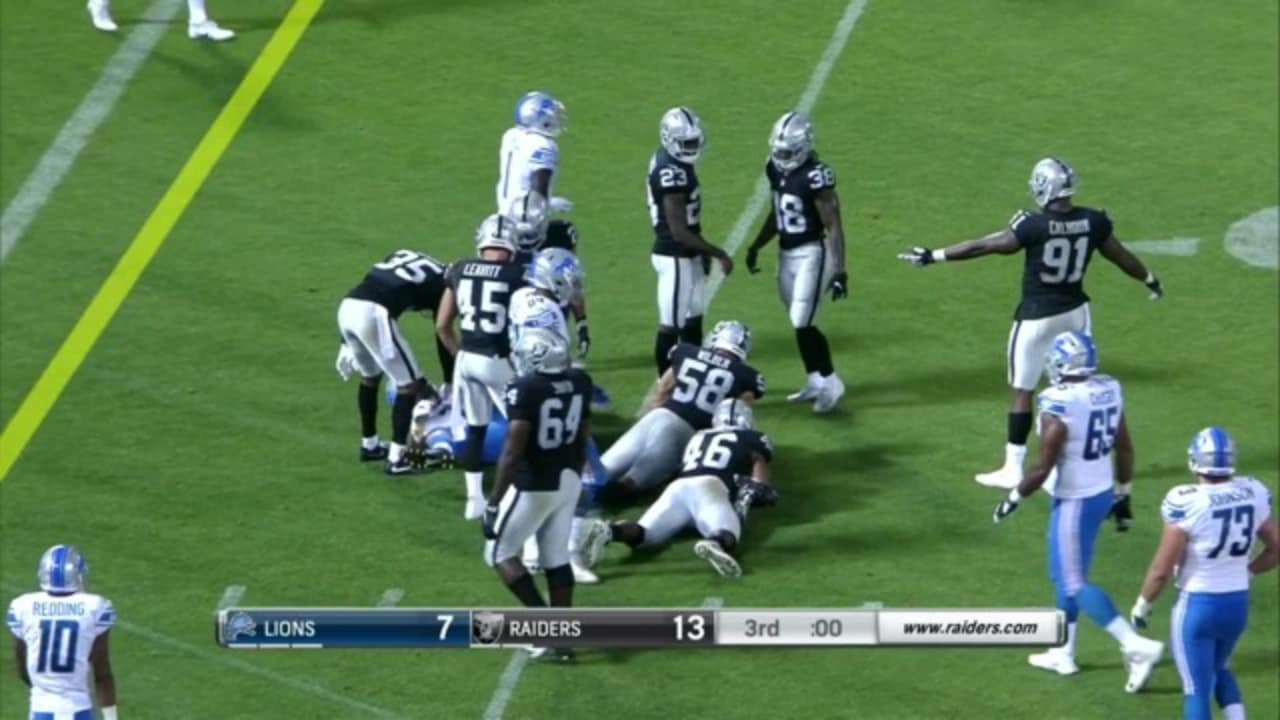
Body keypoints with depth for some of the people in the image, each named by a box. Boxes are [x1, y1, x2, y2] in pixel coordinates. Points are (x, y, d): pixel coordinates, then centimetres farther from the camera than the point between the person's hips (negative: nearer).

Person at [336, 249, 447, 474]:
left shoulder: (402, 257, 32)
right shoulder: (441, 282, 14)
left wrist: (348, 344, 30)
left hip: (347, 305, 7)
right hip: (374, 314, -7)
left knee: (370, 376, 30)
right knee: (409, 385, 8)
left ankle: (369, 445, 42)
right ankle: (396, 459, 6)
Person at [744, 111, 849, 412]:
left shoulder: (815, 176, -21)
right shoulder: (776, 171, 3)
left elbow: (834, 226, -19)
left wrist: (839, 271, -22)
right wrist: (756, 247, 19)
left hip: (811, 254, -8)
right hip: (786, 254, 8)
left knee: (803, 323, -9)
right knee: (799, 323, 13)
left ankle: (830, 384, 7)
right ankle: (815, 383, 24)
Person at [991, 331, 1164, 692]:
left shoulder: (1059, 406, -25)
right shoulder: (1108, 391, -2)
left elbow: (1042, 469, -20)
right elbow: (1124, 448, 8)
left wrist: (1013, 499, -5)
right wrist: (1122, 493, 21)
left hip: (1074, 501, -8)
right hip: (1102, 493, 8)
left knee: (1074, 584, 0)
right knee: (1064, 574, 21)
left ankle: (1137, 646, -10)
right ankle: (1063, 652, 30)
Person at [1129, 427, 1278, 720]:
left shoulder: (1188, 503, -22)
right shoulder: (1253, 495, -5)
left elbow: (1161, 570, -16)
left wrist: (1143, 604, 1)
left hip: (1197, 605, -5)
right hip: (1238, 603, 5)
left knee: (1197, 688, 4)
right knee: (1218, 669, 29)